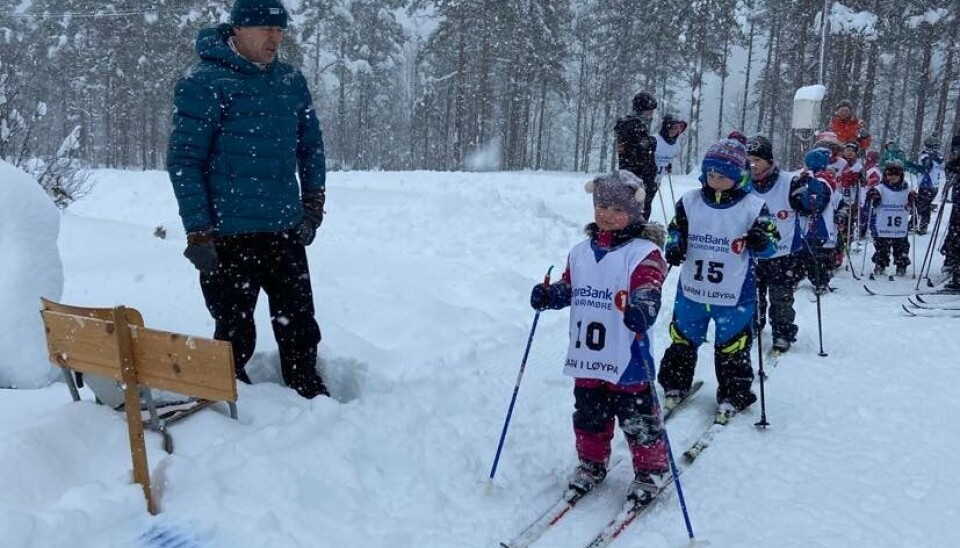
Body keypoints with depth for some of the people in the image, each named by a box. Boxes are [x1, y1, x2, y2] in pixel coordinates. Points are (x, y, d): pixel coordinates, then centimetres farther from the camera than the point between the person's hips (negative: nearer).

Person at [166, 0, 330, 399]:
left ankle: (308, 390, 31)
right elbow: (183, 160, -10)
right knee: (235, 328, 5)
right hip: (230, 234, -5)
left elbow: (311, 145, 18)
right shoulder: (206, 83, -9)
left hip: (286, 230, 5)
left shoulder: (291, 81, 8)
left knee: (299, 320, 14)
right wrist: (198, 232, -13)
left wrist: (313, 205, 11)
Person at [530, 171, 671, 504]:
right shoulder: (581, 252, 10)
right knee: (589, 415, 18)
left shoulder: (644, 252, -10)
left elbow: (648, 293, -22)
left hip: (627, 359, -6)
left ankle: (651, 469, 26)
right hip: (586, 356, 6)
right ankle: (592, 463, 38)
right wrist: (548, 295, -2)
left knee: (637, 418, 5)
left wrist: (640, 310, -43)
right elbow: (568, 287, 18)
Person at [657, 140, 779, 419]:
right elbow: (676, 230, 11)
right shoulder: (690, 201, 0)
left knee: (732, 348, 6)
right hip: (691, 290, 3)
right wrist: (674, 246, -10)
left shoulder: (752, 207, -6)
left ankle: (733, 396, 24)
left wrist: (761, 242, -24)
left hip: (735, 295, -3)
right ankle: (675, 385, 33)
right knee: (683, 340, 15)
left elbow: (771, 245, -1)